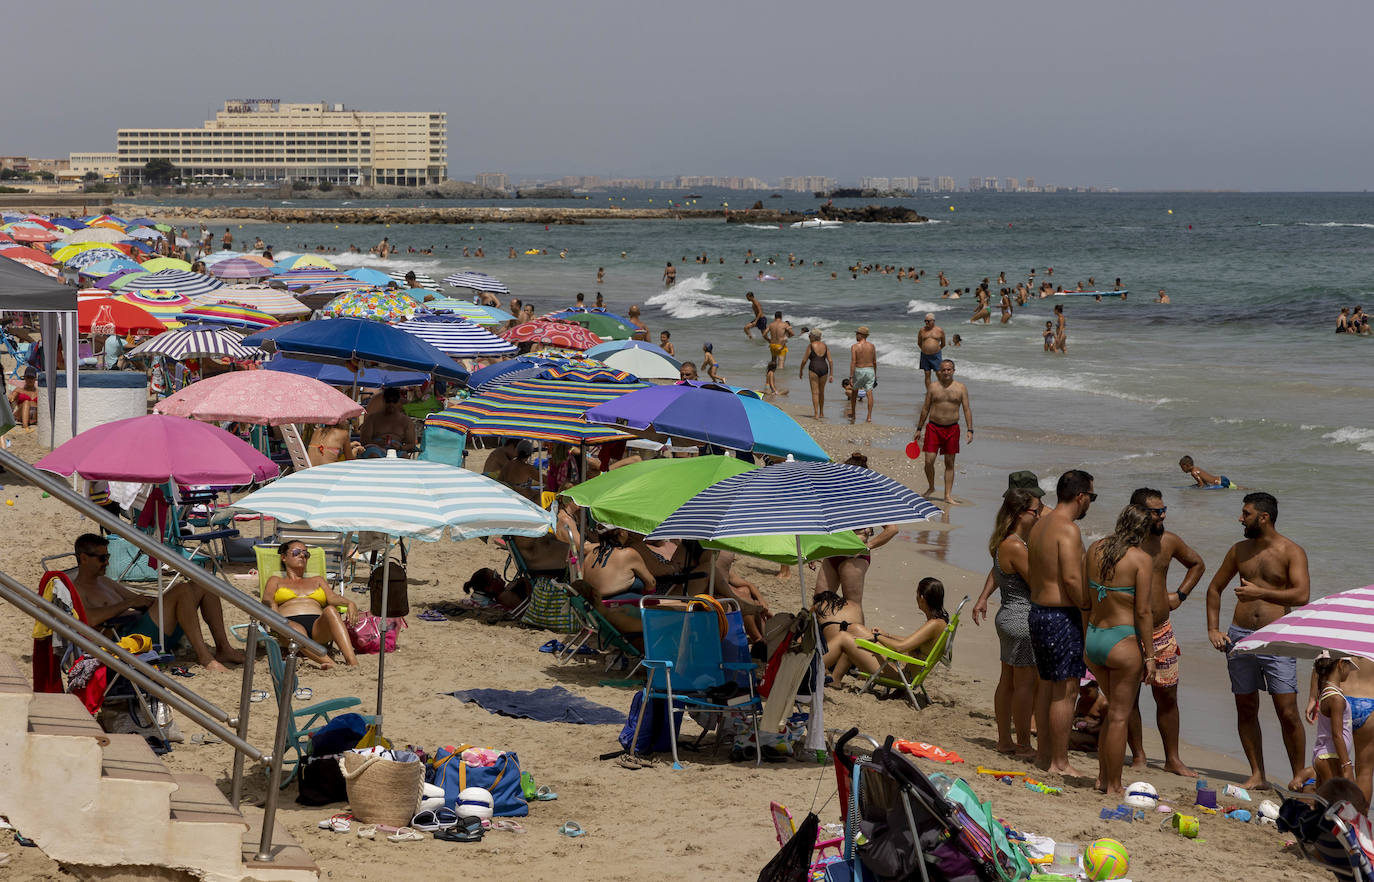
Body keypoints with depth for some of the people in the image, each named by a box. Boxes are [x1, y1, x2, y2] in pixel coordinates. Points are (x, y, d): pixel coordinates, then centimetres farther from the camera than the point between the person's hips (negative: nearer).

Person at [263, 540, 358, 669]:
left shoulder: (318, 580, 36)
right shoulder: (276, 581, 31)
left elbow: (332, 598, 17)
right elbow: (267, 599, 10)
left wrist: (350, 603, -6)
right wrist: (273, 608, -15)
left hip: (318, 626, 2)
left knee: (330, 610, -35)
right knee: (296, 629, -41)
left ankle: (352, 661, -56)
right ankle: (329, 663, -67)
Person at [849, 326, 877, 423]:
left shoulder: (855, 347, -10)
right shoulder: (871, 346, 3)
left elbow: (853, 362, -15)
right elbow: (874, 362, 8)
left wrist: (851, 377, -15)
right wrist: (875, 374, 20)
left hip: (859, 371, -2)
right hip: (870, 370, 2)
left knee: (855, 391, 20)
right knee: (869, 393, -3)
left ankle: (853, 413, 29)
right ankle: (869, 417, -9)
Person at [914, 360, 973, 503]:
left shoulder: (961, 388, 2)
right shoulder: (933, 388, 3)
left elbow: (967, 410, 1)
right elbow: (925, 409, 9)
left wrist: (970, 430, -8)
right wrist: (919, 429, 8)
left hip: (952, 429, 0)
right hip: (933, 428, 0)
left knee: (950, 463, 4)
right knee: (929, 461, -6)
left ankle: (948, 495, 9)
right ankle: (931, 487, 20)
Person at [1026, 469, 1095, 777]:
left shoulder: (1039, 526, 12)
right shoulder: (1068, 529, -17)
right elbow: (1072, 579, -24)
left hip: (1037, 611, 10)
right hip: (1062, 616, -10)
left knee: (1047, 686, 17)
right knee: (1066, 691, -4)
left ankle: (1043, 754, 24)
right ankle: (1059, 763, -2)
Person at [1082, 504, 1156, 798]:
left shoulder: (1095, 549, 5)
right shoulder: (1141, 559, -12)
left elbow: (1084, 600, 9)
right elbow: (1142, 611, -13)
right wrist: (1149, 655, -7)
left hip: (1092, 638, 6)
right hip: (1123, 642, -6)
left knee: (1116, 710, 22)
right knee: (1120, 716, 4)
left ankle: (1102, 776, 24)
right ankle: (1114, 786, 10)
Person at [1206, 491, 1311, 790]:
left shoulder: (1291, 552, -3)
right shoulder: (1240, 550, 12)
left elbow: (1302, 595, -16)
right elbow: (1215, 589, 21)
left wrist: (1260, 592, -21)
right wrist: (1213, 630, 11)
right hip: (1240, 636, 5)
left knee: (1288, 712, -8)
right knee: (1246, 709, 5)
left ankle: (1299, 774, 4)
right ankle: (1257, 775, 12)